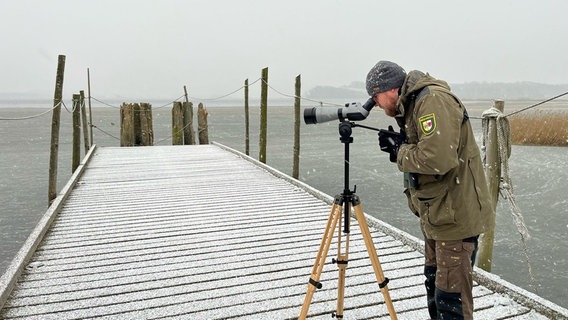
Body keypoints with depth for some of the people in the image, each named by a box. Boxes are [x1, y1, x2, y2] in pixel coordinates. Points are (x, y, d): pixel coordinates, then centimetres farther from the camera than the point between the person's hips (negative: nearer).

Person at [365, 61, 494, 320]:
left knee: (451, 298, -3)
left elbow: (439, 159, -30)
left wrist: (400, 152, -15)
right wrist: (399, 145, -1)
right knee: (434, 287, 22)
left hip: (455, 216, -10)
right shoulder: (411, 105, 12)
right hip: (436, 215, 10)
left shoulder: (433, 100, -19)